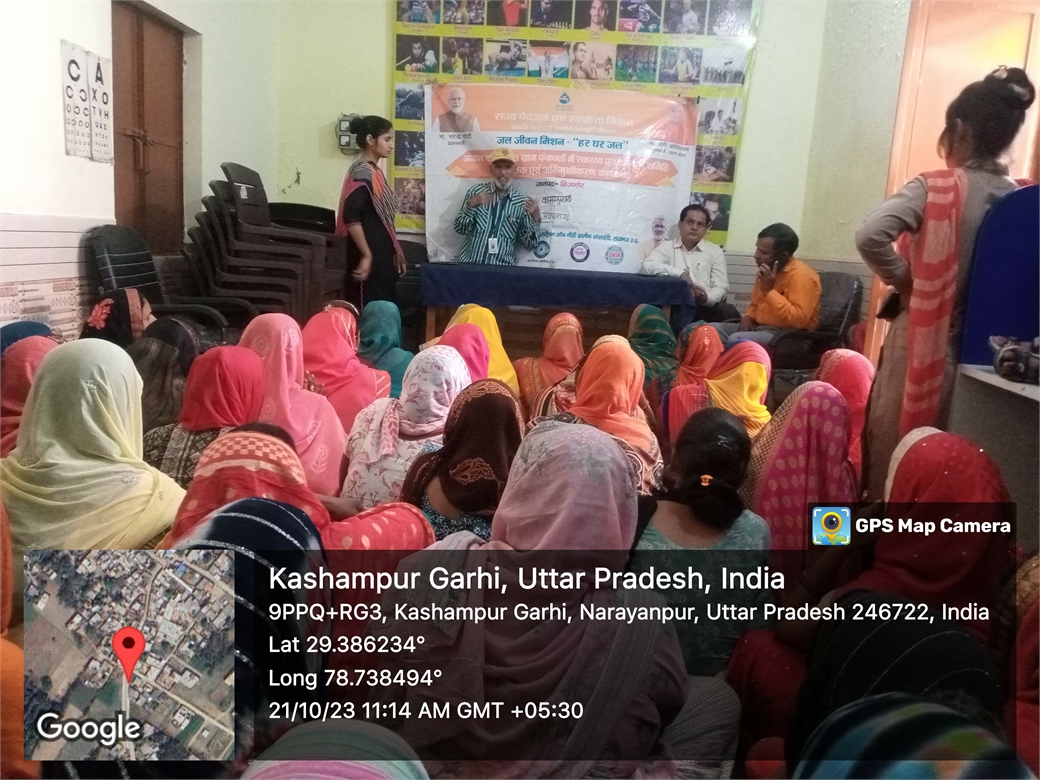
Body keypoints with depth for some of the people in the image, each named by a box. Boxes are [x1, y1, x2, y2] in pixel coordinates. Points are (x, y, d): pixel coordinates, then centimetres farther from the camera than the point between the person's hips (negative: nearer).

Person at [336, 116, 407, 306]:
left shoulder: (372, 171, 15)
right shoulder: (363, 173, -13)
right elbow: (351, 217, -23)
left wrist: (394, 252, 19)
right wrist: (366, 256, -23)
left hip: (381, 255, 9)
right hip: (371, 256, -9)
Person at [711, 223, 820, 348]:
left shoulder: (802, 276, -16)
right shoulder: (766, 270, 10)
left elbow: (798, 321, -25)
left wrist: (770, 290, -24)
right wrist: (748, 317, 1)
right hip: (760, 327, 9)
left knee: (735, 340, -31)